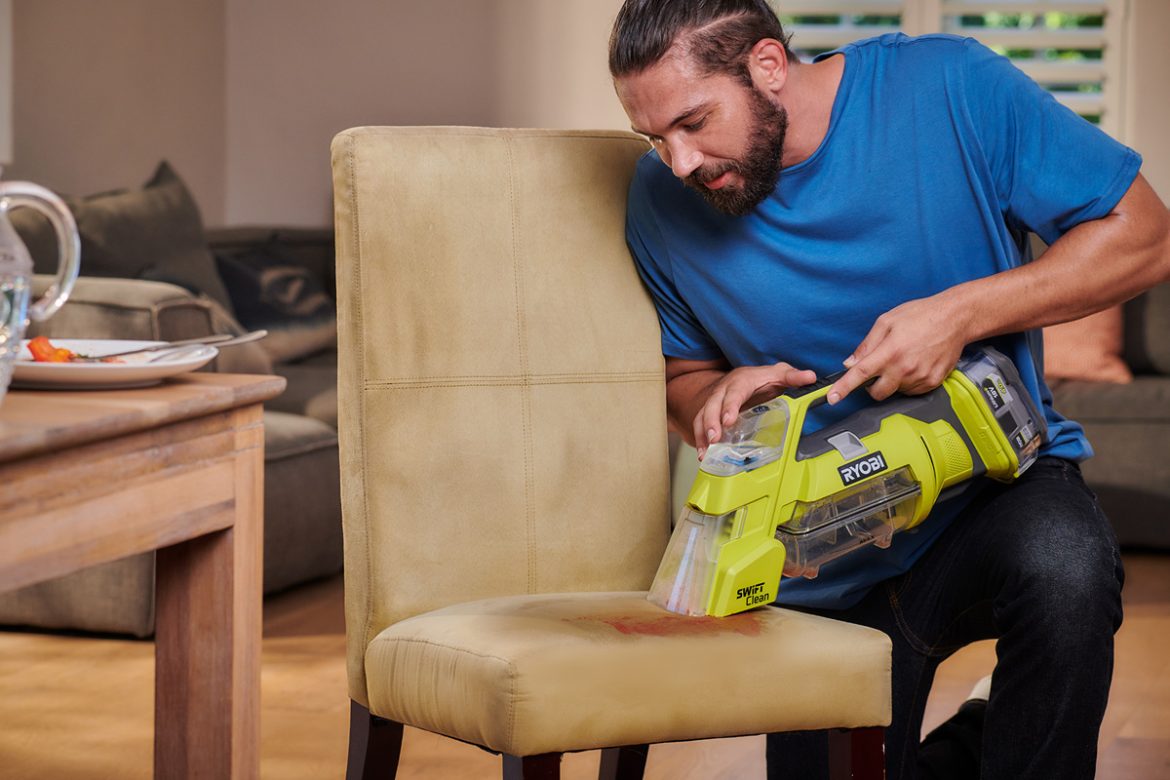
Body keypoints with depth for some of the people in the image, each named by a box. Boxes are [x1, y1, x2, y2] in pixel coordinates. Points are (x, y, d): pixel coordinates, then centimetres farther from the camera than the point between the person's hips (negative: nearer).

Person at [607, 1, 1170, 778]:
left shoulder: (950, 88, -13)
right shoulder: (662, 202, -5)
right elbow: (683, 375, 11)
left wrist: (962, 313, -21)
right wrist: (723, 396, -14)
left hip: (994, 484, -3)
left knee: (1062, 567, -36)